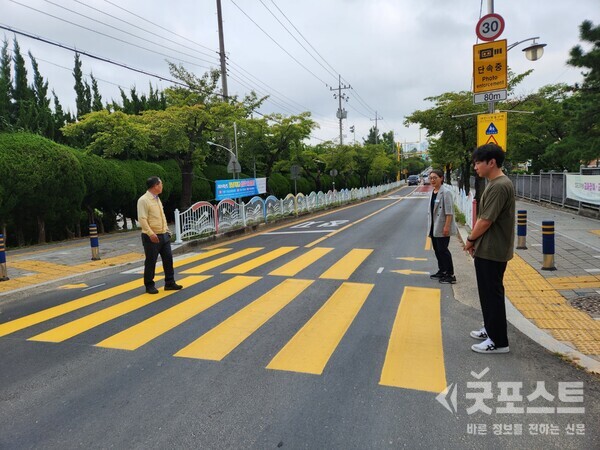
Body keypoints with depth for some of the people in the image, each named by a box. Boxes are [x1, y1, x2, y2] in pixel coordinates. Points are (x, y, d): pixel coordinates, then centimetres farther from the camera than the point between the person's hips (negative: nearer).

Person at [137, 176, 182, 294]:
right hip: (152, 237, -8)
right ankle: (149, 285, 15)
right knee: (151, 262, 2)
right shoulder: (143, 200, -13)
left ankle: (169, 283, 19)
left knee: (168, 259, 9)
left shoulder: (157, 199, 14)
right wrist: (151, 233, -26)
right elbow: (142, 219, -19)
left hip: (164, 235, 8)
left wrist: (167, 230, 16)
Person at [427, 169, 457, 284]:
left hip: (442, 227, -8)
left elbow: (449, 211, -19)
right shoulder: (433, 192, 10)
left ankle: (450, 275, 3)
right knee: (437, 249, 14)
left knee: (443, 250, -5)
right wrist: (430, 224, 17)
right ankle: (442, 271, 26)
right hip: (434, 226, 8)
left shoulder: (445, 192, -14)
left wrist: (447, 226, -23)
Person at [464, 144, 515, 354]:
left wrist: (470, 239, -7)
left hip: (492, 251, -10)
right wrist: (475, 241, 13)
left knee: (492, 294, -1)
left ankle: (499, 341, 10)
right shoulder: (494, 184, 12)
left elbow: (486, 220, -22)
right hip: (486, 249, 10)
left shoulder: (500, 186, -21)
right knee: (487, 292, 19)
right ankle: (491, 329, 33)